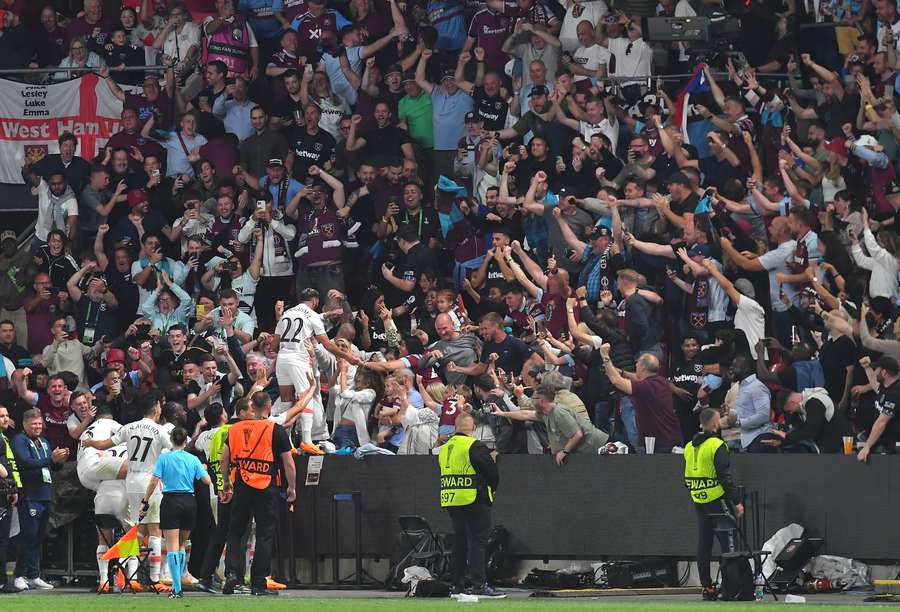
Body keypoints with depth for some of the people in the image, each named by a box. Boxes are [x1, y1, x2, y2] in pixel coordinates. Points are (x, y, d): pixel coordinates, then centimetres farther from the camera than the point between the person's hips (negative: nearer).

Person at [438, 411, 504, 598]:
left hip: (450, 502, 7)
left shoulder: (445, 448, 12)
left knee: (459, 542, 13)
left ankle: (458, 586, 13)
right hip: (474, 502, -7)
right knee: (477, 542, -7)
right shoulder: (475, 446, -12)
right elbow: (490, 471, -11)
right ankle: (479, 585, -12)